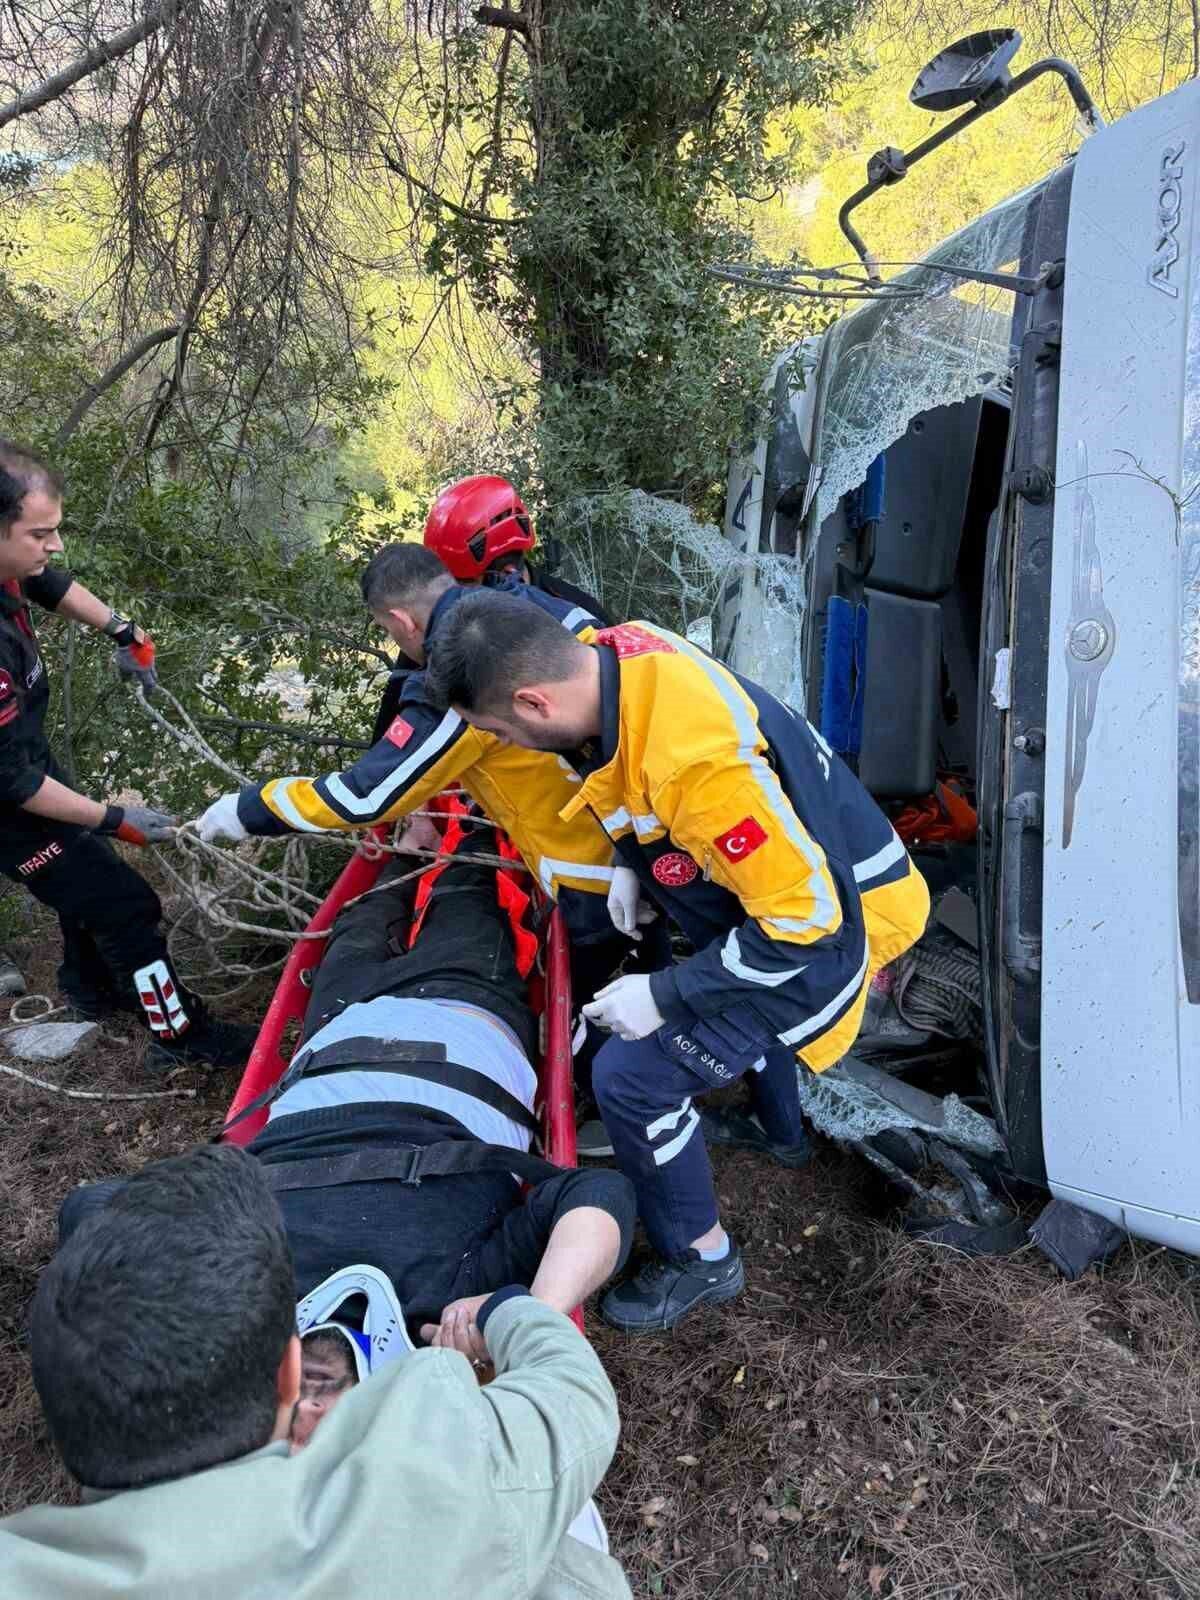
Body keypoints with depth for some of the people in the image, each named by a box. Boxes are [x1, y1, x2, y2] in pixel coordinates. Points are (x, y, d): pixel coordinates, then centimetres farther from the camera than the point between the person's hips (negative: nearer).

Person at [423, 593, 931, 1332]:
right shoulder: (617, 654, -13)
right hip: (785, 873, 9)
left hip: (826, 922, -9)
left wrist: (664, 996, -24)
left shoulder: (700, 764, -40)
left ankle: (703, 1259, 15)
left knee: (633, 1077, -10)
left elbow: (804, 921, -32)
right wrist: (632, 860, -2)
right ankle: (779, 1129, 62)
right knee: (715, 986, 36)